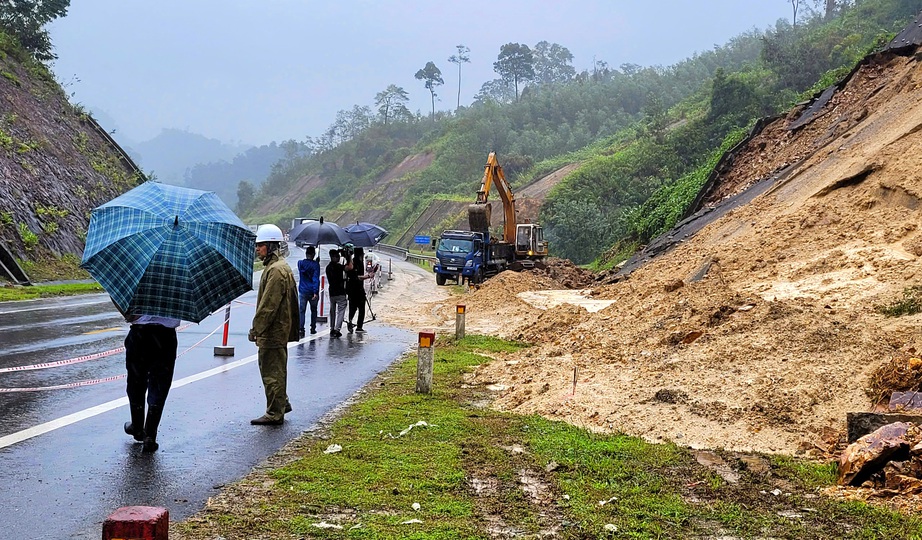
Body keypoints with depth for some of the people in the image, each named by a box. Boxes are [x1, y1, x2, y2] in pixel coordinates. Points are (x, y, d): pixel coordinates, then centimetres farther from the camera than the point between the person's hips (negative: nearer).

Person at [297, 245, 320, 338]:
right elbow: (316, 279, -13)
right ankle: (313, 328, 22)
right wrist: (316, 292, -17)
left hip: (303, 291, 1)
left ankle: (300, 330, -15)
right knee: (313, 310, 16)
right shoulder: (315, 264, -7)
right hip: (312, 291, -1)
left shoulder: (300, 263, 2)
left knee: (301, 311, -2)